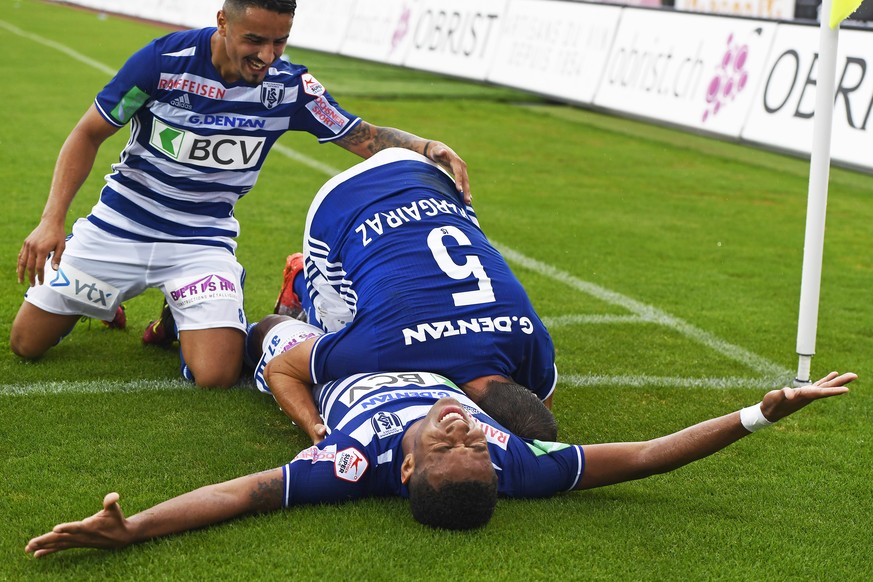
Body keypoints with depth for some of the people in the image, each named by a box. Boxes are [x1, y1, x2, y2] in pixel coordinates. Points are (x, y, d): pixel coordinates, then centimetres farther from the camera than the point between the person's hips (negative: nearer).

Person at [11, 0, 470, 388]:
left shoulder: (290, 87, -13)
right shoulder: (166, 59, -19)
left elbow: (367, 138, -8)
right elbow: (89, 134, -9)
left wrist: (426, 147, -30)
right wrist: (52, 220, -17)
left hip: (202, 239, 0)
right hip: (119, 226, 0)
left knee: (217, 374, -19)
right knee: (26, 344, 5)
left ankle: (185, 317, 16)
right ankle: (106, 299, 36)